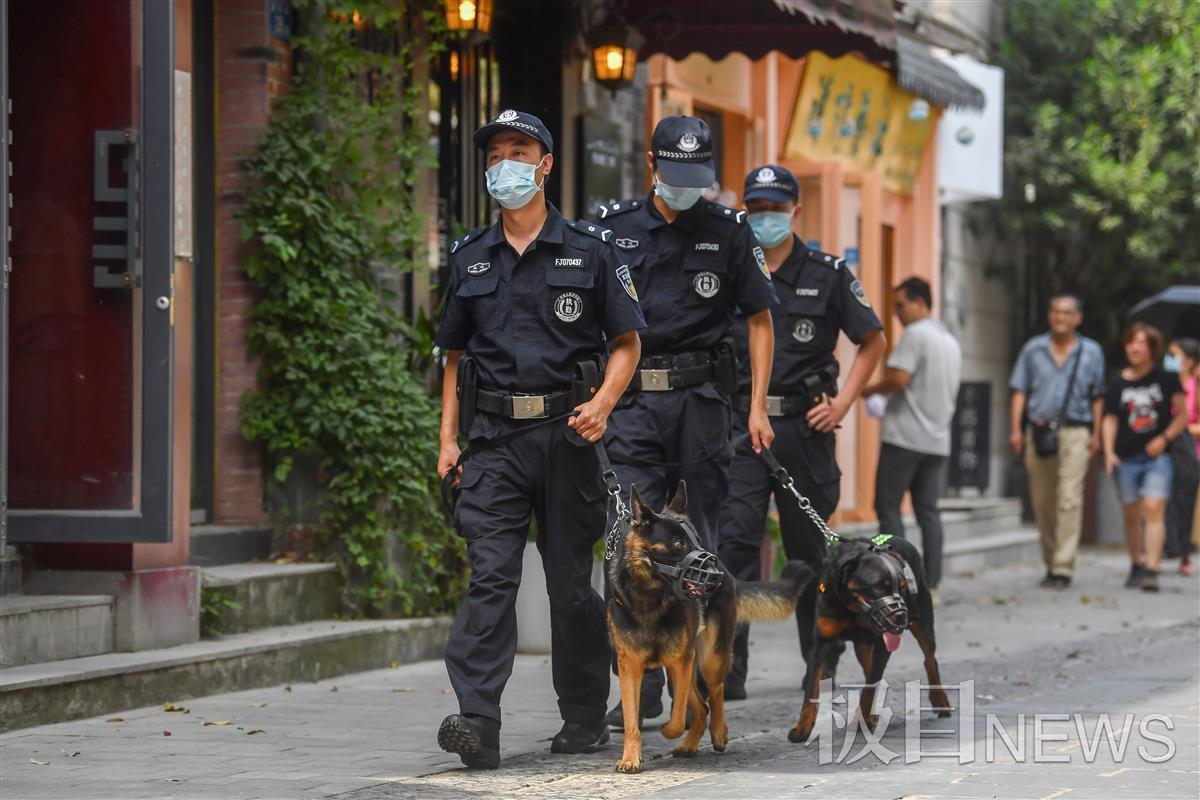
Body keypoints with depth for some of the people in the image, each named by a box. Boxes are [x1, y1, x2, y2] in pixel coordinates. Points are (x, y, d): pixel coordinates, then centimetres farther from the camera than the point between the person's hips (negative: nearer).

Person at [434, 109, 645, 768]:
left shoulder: (587, 250, 5)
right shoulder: (470, 258, 13)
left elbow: (627, 343, 6)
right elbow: (455, 355, 18)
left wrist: (602, 404, -12)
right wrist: (448, 437, 7)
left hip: (566, 433, -1)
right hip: (494, 439, 1)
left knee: (571, 581, 5)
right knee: (490, 574, -11)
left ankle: (585, 717, 18)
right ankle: (476, 721, -20)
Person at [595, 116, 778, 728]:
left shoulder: (729, 232, 5)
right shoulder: (614, 228, 6)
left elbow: (760, 320, 10)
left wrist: (758, 406, 2)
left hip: (701, 396, 0)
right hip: (634, 401, 0)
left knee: (703, 542, 3)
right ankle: (642, 683, -6)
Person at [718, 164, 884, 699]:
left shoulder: (828, 275, 3)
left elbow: (873, 342, 10)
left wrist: (842, 402, 0)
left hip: (803, 428, -1)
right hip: (740, 425, 1)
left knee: (808, 546, 9)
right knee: (733, 541, -12)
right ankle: (728, 670, -16)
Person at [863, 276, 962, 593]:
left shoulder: (916, 334, -10)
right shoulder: (951, 341, 19)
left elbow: (898, 378, -21)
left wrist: (869, 390, -2)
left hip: (906, 436, -8)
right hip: (938, 439, 8)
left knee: (887, 506, -2)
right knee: (928, 509, 7)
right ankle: (931, 581, 3)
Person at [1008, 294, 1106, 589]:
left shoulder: (1091, 352, 8)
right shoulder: (1033, 349, 9)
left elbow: (1097, 397, 11)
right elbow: (1019, 392, 7)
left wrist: (1096, 434, 3)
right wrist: (1015, 429, -3)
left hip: (1075, 433, -2)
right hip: (1039, 432, 2)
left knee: (1069, 499, -12)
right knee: (1042, 501, 7)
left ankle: (1063, 568, -14)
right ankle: (1051, 562, 21)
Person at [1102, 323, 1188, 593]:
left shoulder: (1166, 379, 1)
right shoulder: (1118, 385, 6)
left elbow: (1182, 415, 5)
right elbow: (1110, 419, 7)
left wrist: (1165, 438, -8)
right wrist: (1109, 452, -6)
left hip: (1157, 456, -3)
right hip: (1127, 458, 3)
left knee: (1153, 510, -16)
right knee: (1132, 515, 11)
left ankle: (1151, 571, -21)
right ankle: (1136, 565, 28)